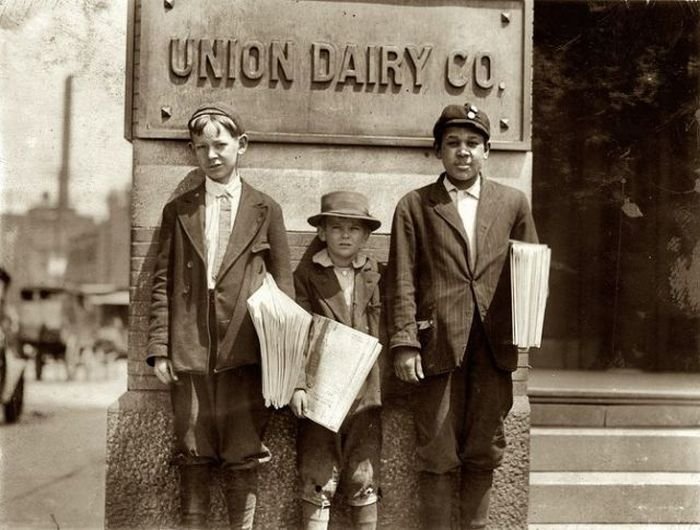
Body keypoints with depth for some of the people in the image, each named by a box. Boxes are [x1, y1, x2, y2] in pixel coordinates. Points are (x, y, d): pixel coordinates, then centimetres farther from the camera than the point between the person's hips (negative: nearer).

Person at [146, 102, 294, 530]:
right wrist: (159, 347, -1)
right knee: (194, 457, 6)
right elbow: (163, 282, 8)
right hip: (190, 350, 1)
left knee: (243, 457, 3)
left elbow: (283, 284, 7)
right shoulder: (178, 211, 11)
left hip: (245, 349, -1)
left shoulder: (265, 210, 7)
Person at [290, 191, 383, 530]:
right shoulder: (307, 273, 0)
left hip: (365, 388, 2)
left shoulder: (374, 273, 7)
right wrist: (297, 385, -12)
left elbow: (381, 329, 7)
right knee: (318, 480, 2)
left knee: (363, 479, 9)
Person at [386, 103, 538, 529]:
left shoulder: (513, 203, 12)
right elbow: (403, 282, 0)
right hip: (438, 345, -2)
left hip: (494, 345, 2)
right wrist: (404, 343, -8)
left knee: (484, 452, 10)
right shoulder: (414, 206, 5)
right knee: (438, 454, 4)